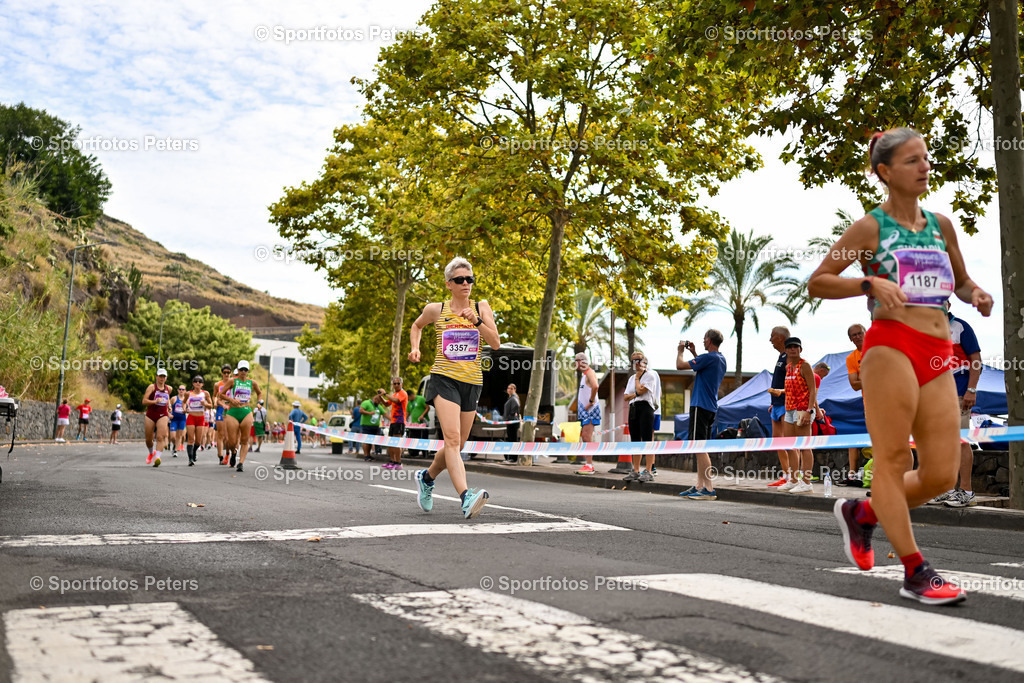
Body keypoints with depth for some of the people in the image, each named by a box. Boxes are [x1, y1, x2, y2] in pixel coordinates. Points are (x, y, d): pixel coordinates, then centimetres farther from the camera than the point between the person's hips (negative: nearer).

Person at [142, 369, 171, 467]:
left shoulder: (168, 389, 11)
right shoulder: (152, 387, -3)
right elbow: (144, 401, -13)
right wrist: (155, 401, -25)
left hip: (162, 415, 1)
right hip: (151, 415, -1)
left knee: (160, 437, -19)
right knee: (148, 439, 8)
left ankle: (157, 457, -29)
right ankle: (151, 452, 38)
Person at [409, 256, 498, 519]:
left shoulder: (481, 307, 6)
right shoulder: (435, 310, 4)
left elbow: (496, 343, -4)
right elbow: (417, 325, 25)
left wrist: (476, 321, -17)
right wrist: (415, 348, 8)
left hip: (472, 382, 3)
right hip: (444, 379, -3)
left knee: (457, 446, 11)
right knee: (452, 438, -22)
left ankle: (426, 477, 39)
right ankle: (467, 498, -33)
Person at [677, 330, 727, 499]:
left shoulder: (708, 357, -16)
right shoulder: (721, 359, 13)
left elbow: (680, 365, -15)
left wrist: (680, 351, 4)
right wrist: (694, 353, 29)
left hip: (700, 406, -10)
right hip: (711, 407, 10)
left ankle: (709, 489, -11)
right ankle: (700, 485, 18)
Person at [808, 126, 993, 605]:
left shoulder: (941, 225, 19)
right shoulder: (870, 228, 3)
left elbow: (961, 282, 31)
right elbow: (816, 282, 1)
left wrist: (975, 295, 8)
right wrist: (870, 283, -13)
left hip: (938, 357, 6)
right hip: (891, 346, -6)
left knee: (942, 474, 1)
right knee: (892, 458, -5)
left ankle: (862, 512, 24)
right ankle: (915, 572, 2)